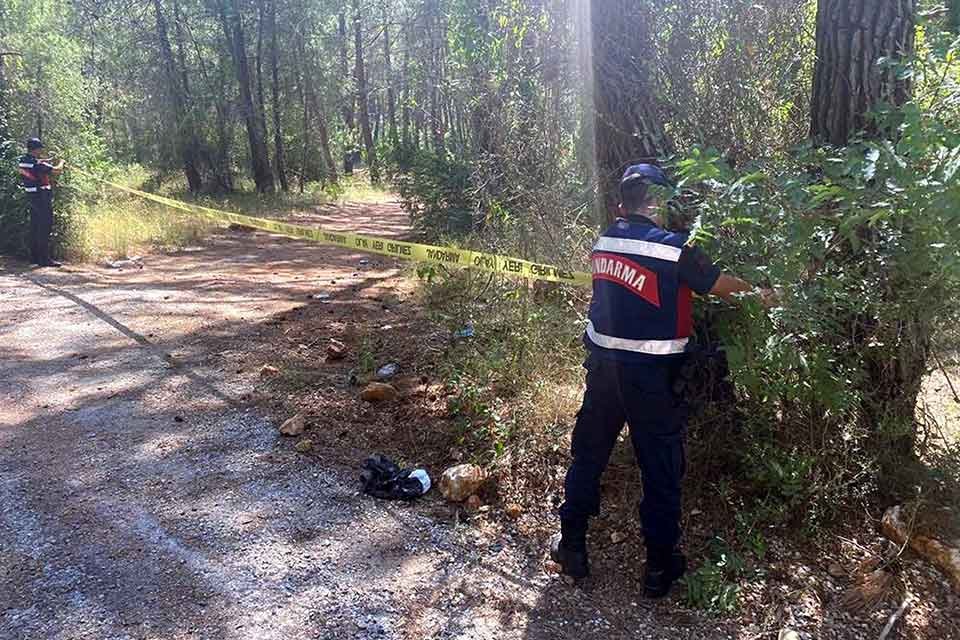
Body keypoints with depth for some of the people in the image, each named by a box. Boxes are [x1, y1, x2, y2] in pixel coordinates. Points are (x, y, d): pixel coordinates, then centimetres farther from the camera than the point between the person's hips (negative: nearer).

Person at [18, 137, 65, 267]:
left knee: (35, 227, 15)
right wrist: (61, 162, 0)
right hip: (42, 197, -9)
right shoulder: (37, 164, -20)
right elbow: (57, 170, -20)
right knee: (45, 227, -7)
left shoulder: (23, 160, 6)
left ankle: (35, 256, 22)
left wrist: (45, 162, 19)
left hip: (31, 197, 9)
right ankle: (44, 259, -9)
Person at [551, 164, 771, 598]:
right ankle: (659, 566, 20)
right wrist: (760, 294, 16)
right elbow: (721, 285, -2)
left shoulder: (604, 242, 3)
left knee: (589, 454, 18)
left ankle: (571, 545, 29)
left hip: (603, 363, 5)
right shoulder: (673, 248, -13)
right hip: (649, 373, -5)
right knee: (661, 469, 9)